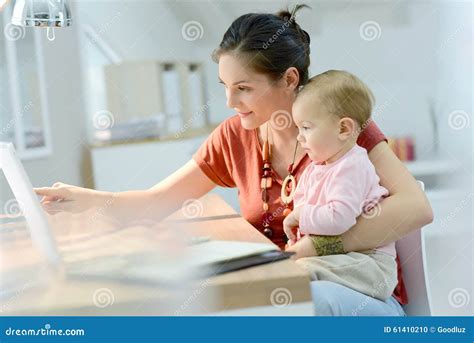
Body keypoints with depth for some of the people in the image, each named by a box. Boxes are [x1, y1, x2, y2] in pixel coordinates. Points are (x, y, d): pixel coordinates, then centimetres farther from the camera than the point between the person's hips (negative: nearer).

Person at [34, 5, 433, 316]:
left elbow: (416, 207, -22)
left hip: (362, 294, -3)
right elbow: (158, 202, 8)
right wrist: (91, 199, -11)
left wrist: (314, 246, -27)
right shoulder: (235, 137, 2)